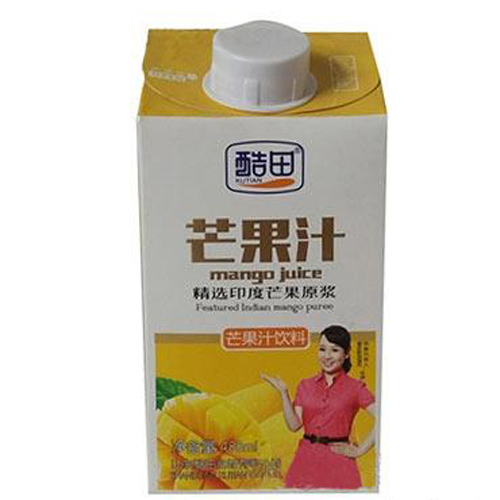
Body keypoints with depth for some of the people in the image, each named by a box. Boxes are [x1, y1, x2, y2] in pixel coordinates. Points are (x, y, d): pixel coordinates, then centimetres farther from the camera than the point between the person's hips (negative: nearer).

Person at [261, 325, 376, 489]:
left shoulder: (355, 387, -2)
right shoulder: (306, 385, 9)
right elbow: (294, 424, 1)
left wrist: (360, 450, -9)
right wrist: (283, 392, -5)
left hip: (337, 463, -3)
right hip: (307, 459, 3)